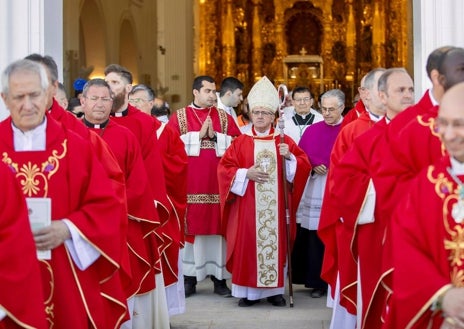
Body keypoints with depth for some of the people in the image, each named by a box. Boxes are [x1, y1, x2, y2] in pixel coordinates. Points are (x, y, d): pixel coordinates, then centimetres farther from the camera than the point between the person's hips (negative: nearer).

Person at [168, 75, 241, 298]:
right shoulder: (179, 117, 6)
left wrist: (215, 136, -9)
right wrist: (199, 135, -10)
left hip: (218, 183, 2)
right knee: (191, 227, 0)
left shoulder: (224, 117, 12)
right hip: (190, 184, -1)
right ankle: (189, 278, 7)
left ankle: (219, 277, 8)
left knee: (218, 228, 2)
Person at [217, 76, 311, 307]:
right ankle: (248, 291, 5)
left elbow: (304, 165, 2)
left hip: (275, 206, 1)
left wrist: (289, 157, -17)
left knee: (275, 244, 3)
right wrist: (246, 173, -14)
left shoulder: (284, 141, 8)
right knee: (248, 246, -2)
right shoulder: (240, 142, 5)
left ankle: (274, 290, 12)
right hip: (248, 206, -1)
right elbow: (224, 168, 0)